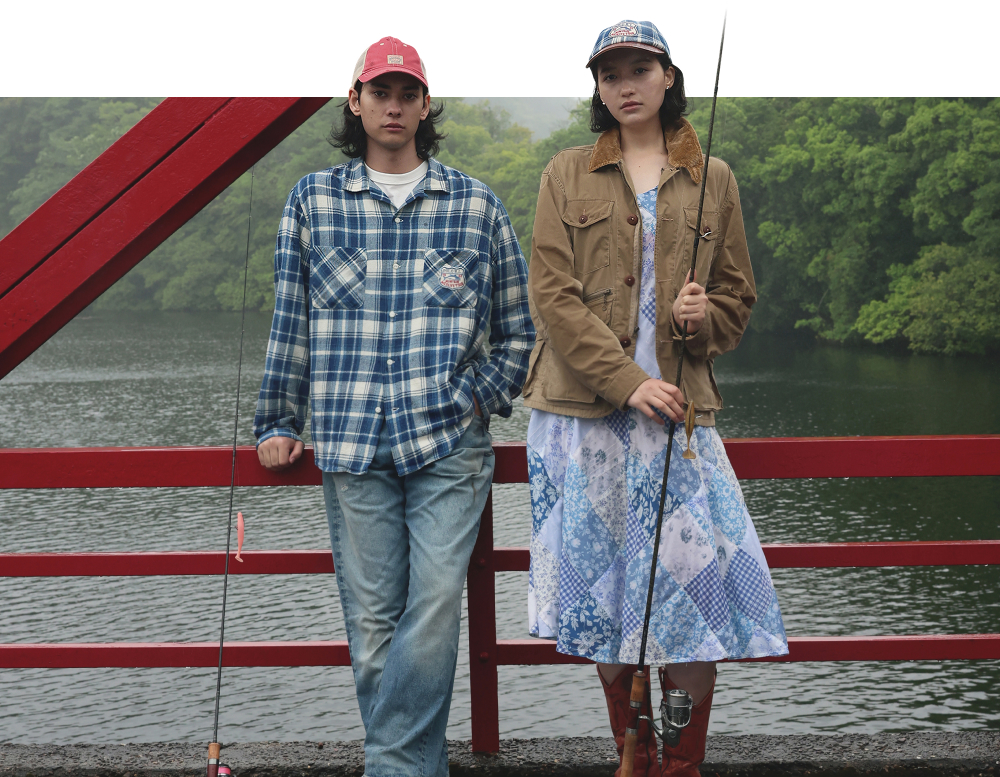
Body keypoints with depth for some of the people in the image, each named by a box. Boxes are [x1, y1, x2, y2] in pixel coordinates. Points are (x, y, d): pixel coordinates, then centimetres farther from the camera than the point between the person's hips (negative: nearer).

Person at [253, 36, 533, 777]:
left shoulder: (476, 204, 9)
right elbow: (290, 323, 14)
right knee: (373, 623, 3)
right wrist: (277, 422, 13)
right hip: (353, 444, 1)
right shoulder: (313, 200, 10)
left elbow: (520, 327, 13)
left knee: (435, 605, -13)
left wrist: (476, 402, 2)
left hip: (451, 445, -1)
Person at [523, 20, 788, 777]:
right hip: (584, 413, 0)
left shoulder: (712, 179, 11)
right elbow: (553, 295, -2)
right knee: (605, 592, 4)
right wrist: (627, 381, -12)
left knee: (693, 586, -5)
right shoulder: (567, 175, 8)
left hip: (676, 409, 1)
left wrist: (701, 319, -8)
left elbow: (738, 296, 16)